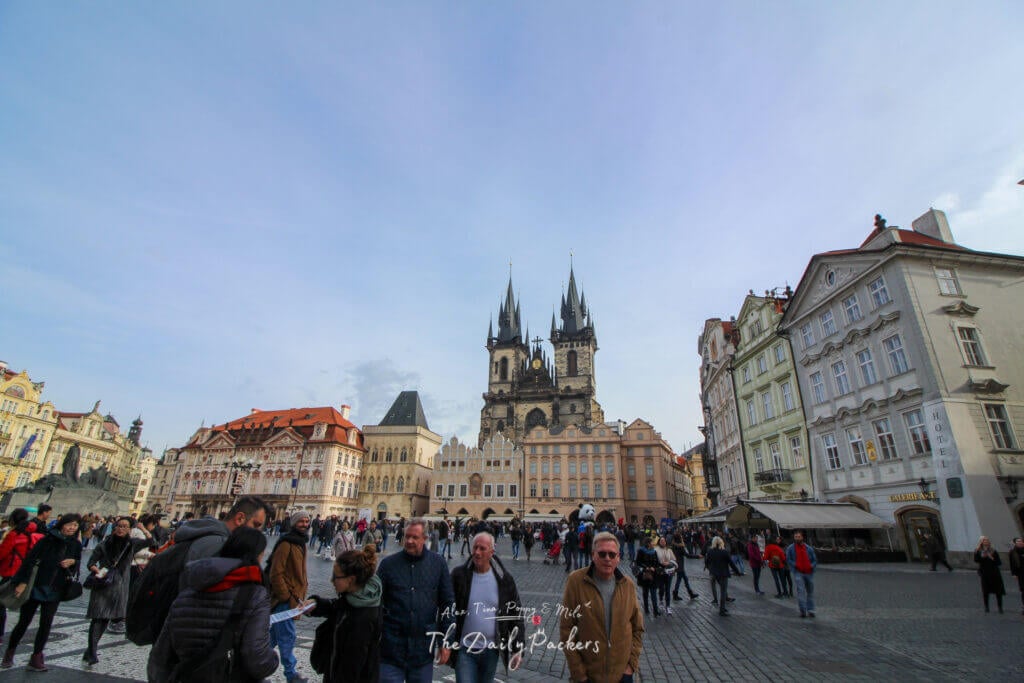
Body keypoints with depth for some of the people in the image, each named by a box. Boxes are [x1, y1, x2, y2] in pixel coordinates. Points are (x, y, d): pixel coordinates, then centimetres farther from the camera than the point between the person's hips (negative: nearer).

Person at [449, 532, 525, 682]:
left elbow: (517, 614, 1)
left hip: (491, 649, 2)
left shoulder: (504, 578, -6)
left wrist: (518, 648, 0)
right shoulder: (459, 575, -10)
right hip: (464, 649, -2)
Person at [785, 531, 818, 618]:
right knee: (800, 590, -13)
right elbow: (788, 559, 3)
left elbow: (815, 560, 9)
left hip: (808, 572, 3)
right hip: (798, 572, -3)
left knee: (810, 591, 12)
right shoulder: (790, 548, 1)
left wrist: (811, 566, -8)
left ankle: (810, 610, 25)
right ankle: (803, 611, -11)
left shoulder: (809, 548, 6)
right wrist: (795, 565, -10)